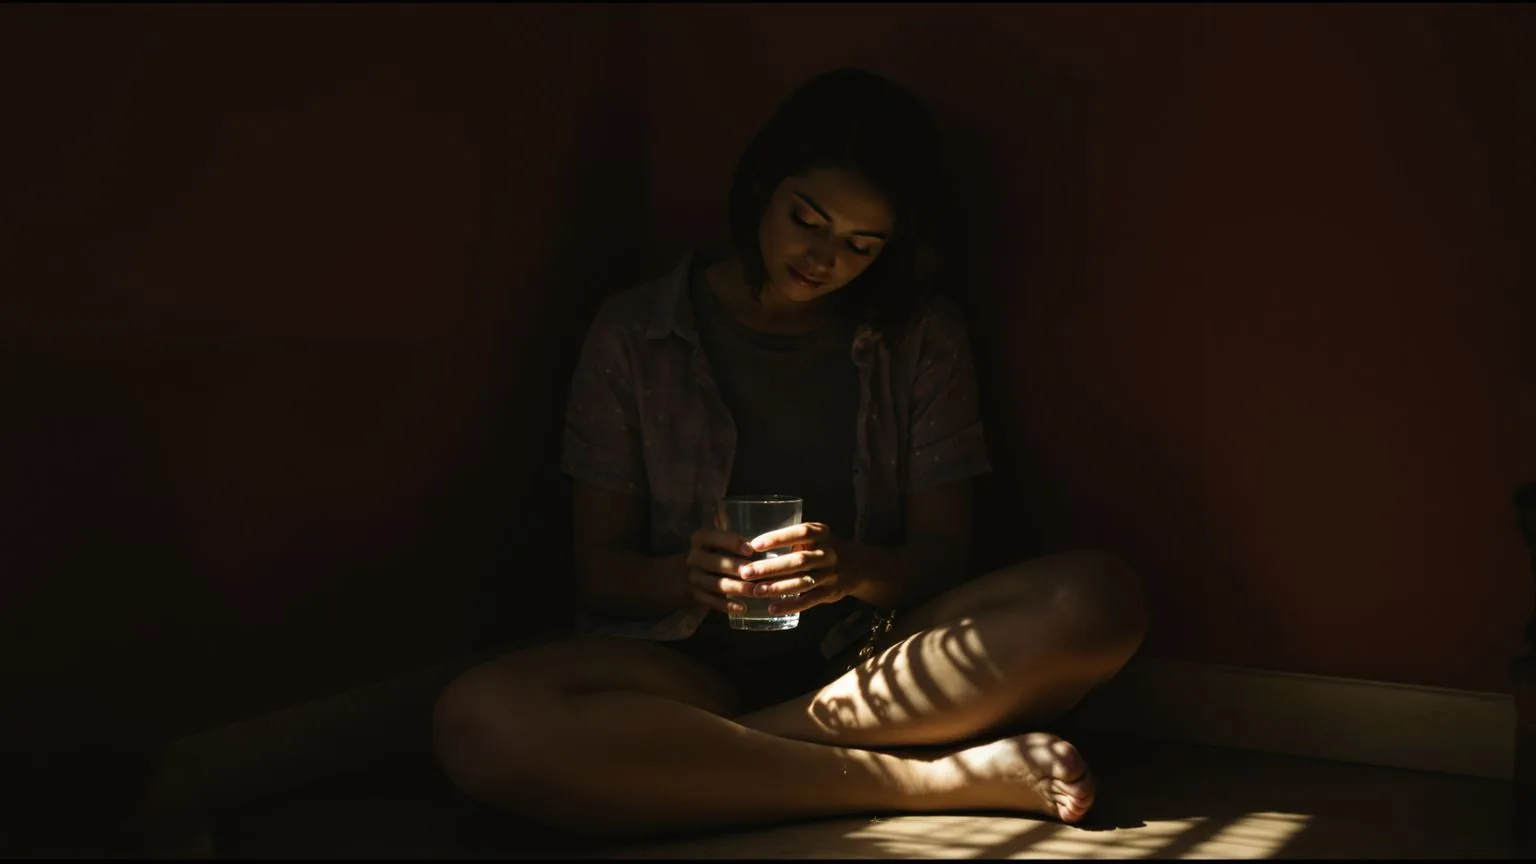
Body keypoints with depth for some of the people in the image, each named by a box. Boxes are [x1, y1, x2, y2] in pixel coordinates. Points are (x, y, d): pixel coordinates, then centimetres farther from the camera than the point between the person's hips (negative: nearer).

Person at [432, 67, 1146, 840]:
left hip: (872, 659, 2)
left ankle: (688, 756, -24)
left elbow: (941, 552, 4)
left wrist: (857, 569, -20)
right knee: (479, 721, -35)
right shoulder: (633, 335, 3)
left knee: (1099, 600, -27)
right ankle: (939, 780, -31)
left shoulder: (924, 338, 7)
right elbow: (598, 566, 4)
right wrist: (685, 577, -19)